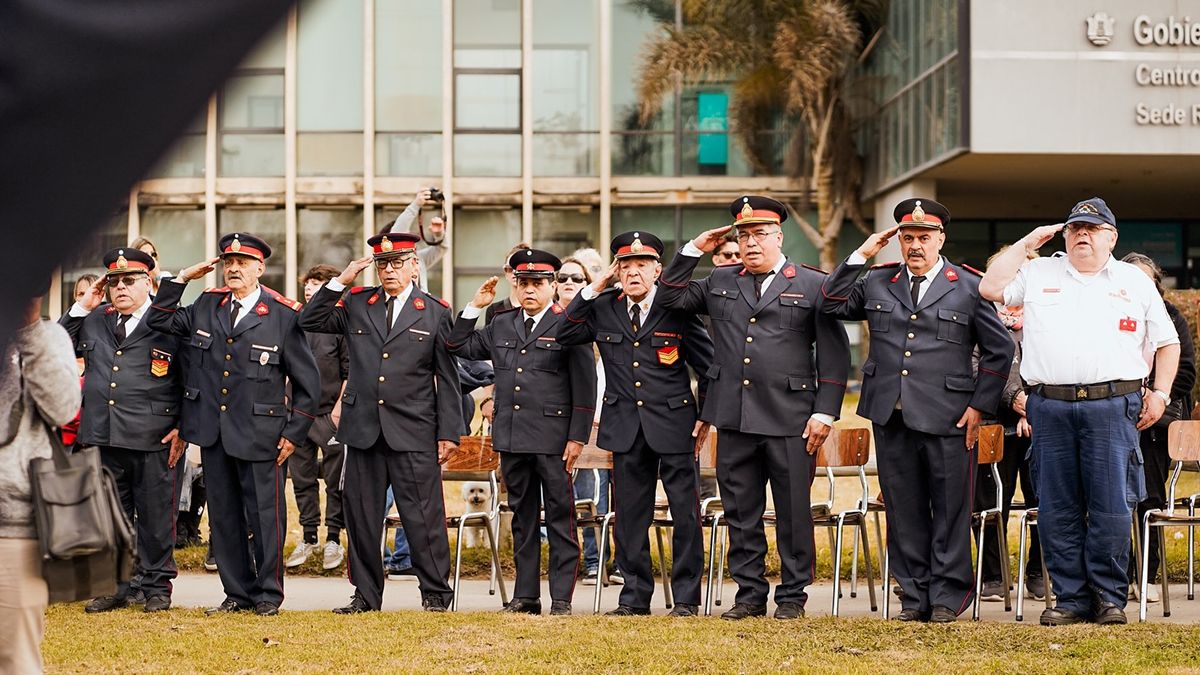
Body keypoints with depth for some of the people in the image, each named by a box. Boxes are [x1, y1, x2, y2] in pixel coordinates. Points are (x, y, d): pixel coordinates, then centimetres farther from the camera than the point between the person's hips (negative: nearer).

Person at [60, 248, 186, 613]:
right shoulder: (94, 319, 12)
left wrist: (184, 428, -7)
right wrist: (81, 307, 6)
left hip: (153, 440, -4)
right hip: (102, 437, 4)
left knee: (155, 517, 4)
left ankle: (156, 587, 16)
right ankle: (113, 587, 21)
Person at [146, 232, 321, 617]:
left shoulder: (284, 315, -5)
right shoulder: (206, 306, 9)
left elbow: (307, 381, -1)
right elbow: (158, 321, 17)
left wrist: (294, 433, -5)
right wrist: (181, 279, 6)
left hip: (260, 435, -5)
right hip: (213, 433, 5)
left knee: (265, 516, 1)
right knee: (223, 517, 10)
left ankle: (268, 595, 13)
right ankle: (237, 592, 20)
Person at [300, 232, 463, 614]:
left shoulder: (435, 312, 3)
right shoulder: (356, 304, 10)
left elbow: (447, 378, 3)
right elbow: (310, 322, 4)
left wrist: (449, 432, -2)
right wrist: (340, 281, -3)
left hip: (414, 432, -3)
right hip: (364, 430, 3)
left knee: (423, 515, -2)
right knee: (361, 515, 7)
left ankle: (435, 594, 9)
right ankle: (366, 595, 18)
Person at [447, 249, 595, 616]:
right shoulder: (501, 325, 14)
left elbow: (585, 386, -5)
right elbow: (460, 347, 21)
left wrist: (578, 437, -10)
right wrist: (474, 307, 11)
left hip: (553, 439, -5)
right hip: (511, 438, 5)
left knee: (560, 517, -1)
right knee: (522, 517, 11)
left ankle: (562, 597, 3)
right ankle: (525, 595, 17)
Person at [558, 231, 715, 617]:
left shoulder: (678, 309, -4)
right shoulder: (603, 309, 6)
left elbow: (708, 366, 2)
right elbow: (565, 336, 2)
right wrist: (592, 291, -4)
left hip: (674, 425, -3)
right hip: (626, 428, 3)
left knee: (686, 513, -1)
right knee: (630, 515, 8)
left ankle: (686, 597, 8)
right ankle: (635, 595, 17)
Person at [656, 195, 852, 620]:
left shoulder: (813, 285, 3)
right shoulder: (720, 283, 14)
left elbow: (834, 353, 1)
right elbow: (669, 297, 15)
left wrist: (825, 412, -6)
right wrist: (693, 251, 8)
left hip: (790, 420, -3)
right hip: (734, 418, 4)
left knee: (793, 513, 2)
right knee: (741, 511, 8)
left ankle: (792, 596, 13)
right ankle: (750, 593, 18)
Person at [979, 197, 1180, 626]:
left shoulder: (1135, 282, 14)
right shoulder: (1039, 274, 16)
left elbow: (1167, 342, 16)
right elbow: (990, 288, 4)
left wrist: (1160, 393, 6)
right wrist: (1027, 244, 9)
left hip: (1112, 407, -1)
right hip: (1050, 407, 1)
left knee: (1112, 506, -5)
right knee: (1057, 509, 2)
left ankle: (1110, 598, 4)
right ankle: (1071, 598, 9)